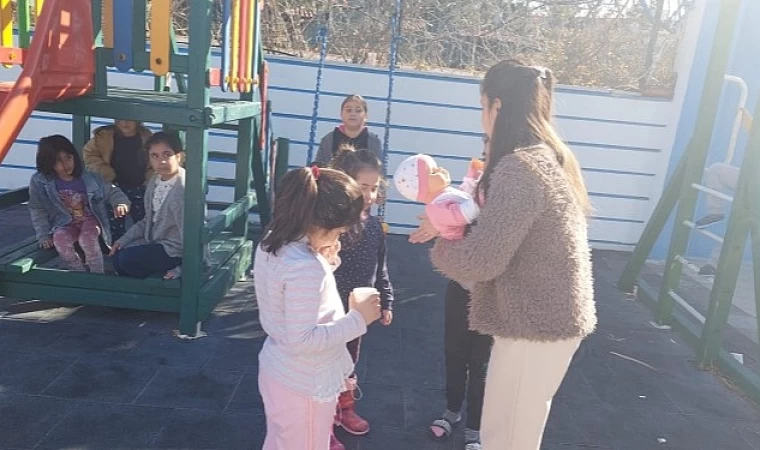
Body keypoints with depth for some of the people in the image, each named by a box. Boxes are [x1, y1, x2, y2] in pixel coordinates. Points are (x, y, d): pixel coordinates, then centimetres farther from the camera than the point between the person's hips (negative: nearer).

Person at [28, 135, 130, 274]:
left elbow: (112, 191, 0)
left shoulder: (87, 177, -9)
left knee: (87, 240, -32)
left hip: (90, 220, -1)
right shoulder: (40, 182, -9)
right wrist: (43, 236, -6)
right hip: (65, 225, 1)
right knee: (61, 242, -31)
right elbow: (38, 210, -1)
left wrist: (120, 202, -22)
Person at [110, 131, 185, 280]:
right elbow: (148, 220, 13)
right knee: (118, 255, 7)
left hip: (174, 249, -8)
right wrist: (123, 240, 7)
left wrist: (181, 269, -21)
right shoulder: (155, 181, 1)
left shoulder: (182, 191, -28)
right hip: (155, 240, 9)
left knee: (127, 260, -12)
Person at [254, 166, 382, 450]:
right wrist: (358, 319, -23)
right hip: (305, 384, -9)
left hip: (279, 371, 9)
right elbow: (303, 339, -30)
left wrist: (326, 262, -3)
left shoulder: (273, 243, -3)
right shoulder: (305, 267, -32)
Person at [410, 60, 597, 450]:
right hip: (554, 317, 9)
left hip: (534, 325, -9)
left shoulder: (518, 169, -25)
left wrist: (440, 246, -7)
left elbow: (479, 261, -27)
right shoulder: (553, 157, 6)